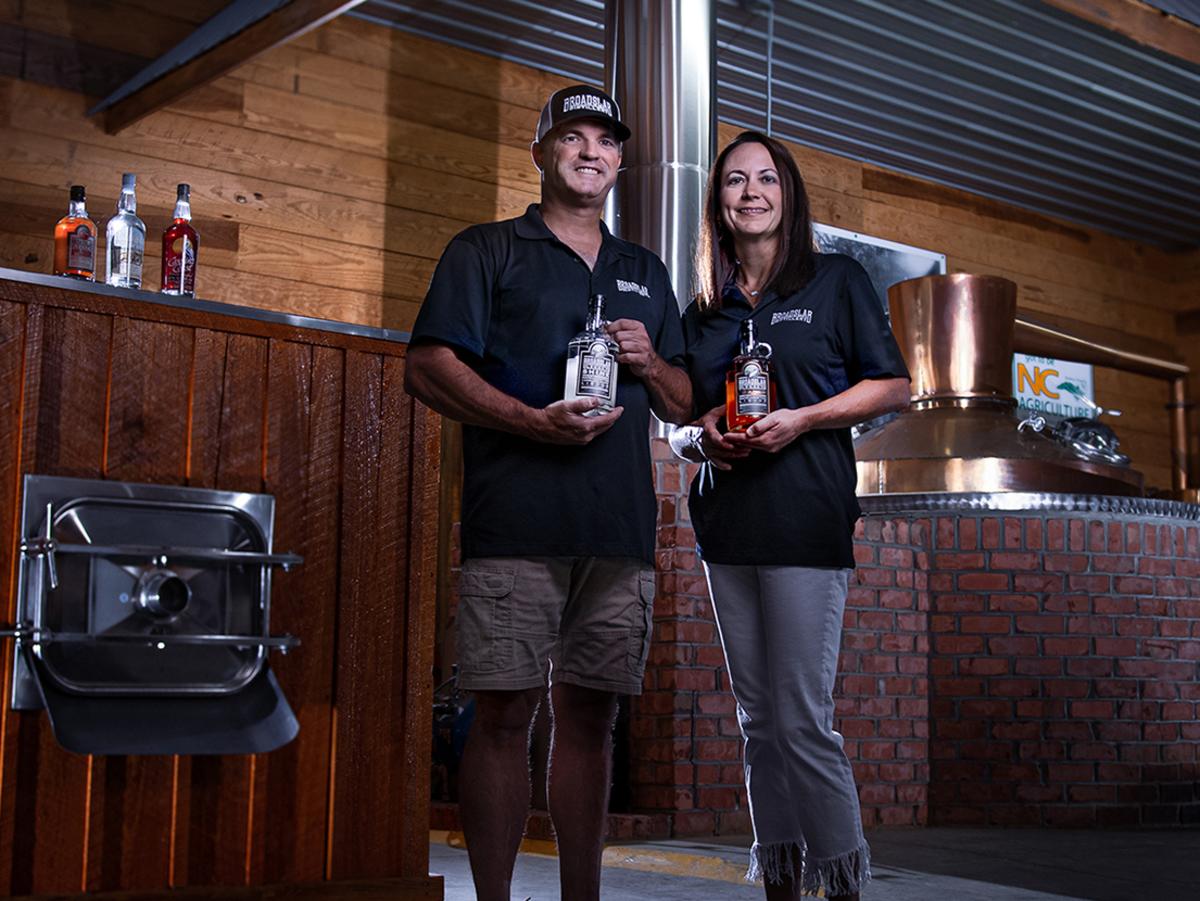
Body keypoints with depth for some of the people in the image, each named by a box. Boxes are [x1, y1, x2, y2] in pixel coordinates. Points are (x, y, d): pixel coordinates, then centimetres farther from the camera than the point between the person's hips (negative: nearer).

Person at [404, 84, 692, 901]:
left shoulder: (646, 274, 24)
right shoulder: (486, 251, 10)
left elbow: (685, 407, 23)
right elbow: (428, 367, -2)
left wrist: (650, 364, 1)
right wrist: (532, 420, -14)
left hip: (621, 528, 4)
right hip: (516, 521, -4)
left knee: (590, 717, 7)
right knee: (504, 716, -5)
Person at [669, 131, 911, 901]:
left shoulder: (837, 281, 5)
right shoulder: (705, 312, 16)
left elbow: (893, 386, 1)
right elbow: (679, 418, 21)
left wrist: (800, 419, -12)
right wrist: (701, 437, -3)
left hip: (806, 519, -5)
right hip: (727, 523, 5)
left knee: (803, 719, -10)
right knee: (759, 720, 9)